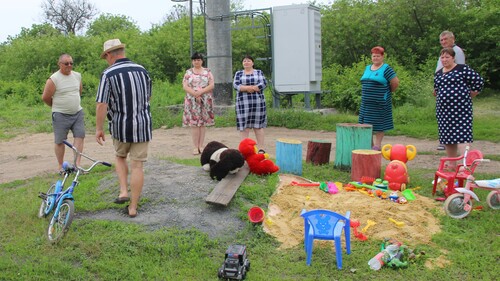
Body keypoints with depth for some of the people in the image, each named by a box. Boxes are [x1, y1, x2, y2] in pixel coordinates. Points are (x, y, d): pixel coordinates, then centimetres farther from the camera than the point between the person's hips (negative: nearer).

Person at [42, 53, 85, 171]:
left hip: (77, 113, 5)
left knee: (79, 136, -5)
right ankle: (60, 166, 16)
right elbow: (45, 97, -6)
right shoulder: (54, 79, -12)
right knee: (60, 141, 4)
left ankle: (77, 163, -3)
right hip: (60, 115, -4)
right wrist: (57, 106, 7)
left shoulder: (77, 76, 5)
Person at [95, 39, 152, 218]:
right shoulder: (142, 70, 3)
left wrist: (98, 129, -4)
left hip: (120, 126, -2)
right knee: (137, 165, 7)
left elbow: (101, 104, -14)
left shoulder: (108, 74, -10)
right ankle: (133, 207, 12)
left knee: (120, 157, 26)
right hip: (143, 124, 2)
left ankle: (123, 191, 13)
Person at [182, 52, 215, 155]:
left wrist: (201, 92, -14)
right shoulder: (188, 72, 8)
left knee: (203, 123, 1)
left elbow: (211, 85, -2)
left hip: (205, 101, 0)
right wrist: (195, 94, -14)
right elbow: (185, 86, -1)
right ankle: (195, 147, 1)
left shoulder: (207, 72, 8)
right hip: (192, 101, 0)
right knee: (193, 123, -3)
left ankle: (201, 146, 7)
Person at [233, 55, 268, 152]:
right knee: (244, 125, -2)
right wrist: (249, 88, -17)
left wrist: (248, 88, -13)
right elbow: (236, 85, -3)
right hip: (243, 102, 0)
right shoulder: (238, 73, 12)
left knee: (258, 125, -1)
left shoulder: (259, 72, 11)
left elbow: (264, 83, -5)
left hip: (258, 102, 0)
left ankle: (261, 148, 2)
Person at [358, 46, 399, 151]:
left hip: (380, 102, -6)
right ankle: (370, 143, 17)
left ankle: (377, 144, 7)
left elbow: (395, 82, -8)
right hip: (367, 102, 6)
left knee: (379, 123, 1)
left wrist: (388, 92, 5)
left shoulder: (386, 69, -6)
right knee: (366, 123, 6)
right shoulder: (367, 68, 14)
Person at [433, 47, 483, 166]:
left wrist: (469, 96, 0)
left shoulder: (462, 69, -5)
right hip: (444, 110, 7)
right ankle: (452, 164, 19)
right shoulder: (438, 74, 15)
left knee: (462, 136, -12)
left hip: (461, 108, -6)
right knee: (447, 137, 9)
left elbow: (479, 81, -6)